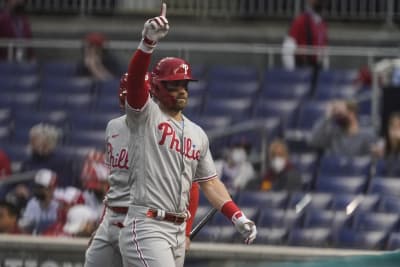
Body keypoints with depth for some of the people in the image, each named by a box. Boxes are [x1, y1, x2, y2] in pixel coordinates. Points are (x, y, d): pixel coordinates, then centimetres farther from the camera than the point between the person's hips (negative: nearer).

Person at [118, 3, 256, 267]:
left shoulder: (197, 134, 18)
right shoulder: (146, 114, -1)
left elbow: (209, 182, 20)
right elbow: (135, 77, -20)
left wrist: (237, 217, 8)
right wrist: (148, 42, -37)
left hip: (177, 232, 7)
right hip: (146, 226, -7)